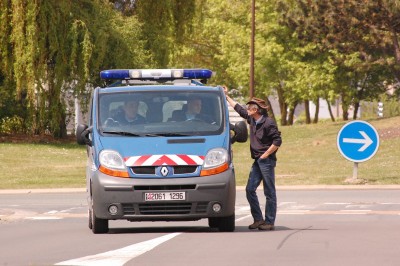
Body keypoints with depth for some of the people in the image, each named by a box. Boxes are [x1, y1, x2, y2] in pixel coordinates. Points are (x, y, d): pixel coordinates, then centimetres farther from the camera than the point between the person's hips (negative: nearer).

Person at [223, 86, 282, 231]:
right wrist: (227, 96, 33)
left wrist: (265, 155, -15)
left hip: (267, 161, -9)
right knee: (250, 190, 3)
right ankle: (258, 219, 9)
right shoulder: (252, 120, 12)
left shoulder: (268, 123, -13)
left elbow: (277, 141, -17)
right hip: (257, 161, 9)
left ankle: (270, 222, -1)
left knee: (269, 192, -3)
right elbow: (239, 109, 27)